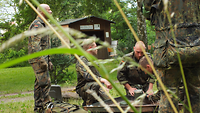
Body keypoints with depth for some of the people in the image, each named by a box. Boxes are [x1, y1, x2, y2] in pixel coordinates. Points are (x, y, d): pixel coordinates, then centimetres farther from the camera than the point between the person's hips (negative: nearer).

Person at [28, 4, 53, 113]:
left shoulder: (42, 24, 21)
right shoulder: (37, 24, -12)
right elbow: (35, 44, -22)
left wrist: (48, 60, 23)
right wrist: (42, 60, -25)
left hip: (42, 59, 10)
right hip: (38, 59, -10)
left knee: (39, 83, 12)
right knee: (45, 83, -12)